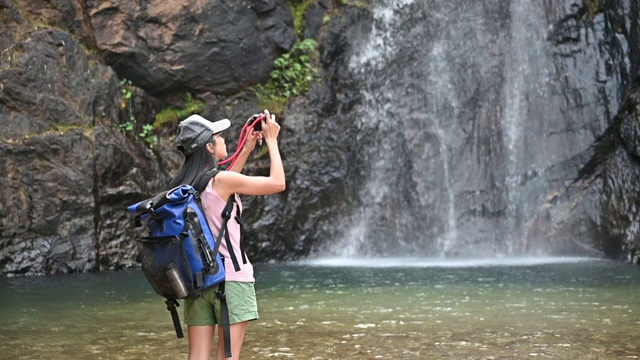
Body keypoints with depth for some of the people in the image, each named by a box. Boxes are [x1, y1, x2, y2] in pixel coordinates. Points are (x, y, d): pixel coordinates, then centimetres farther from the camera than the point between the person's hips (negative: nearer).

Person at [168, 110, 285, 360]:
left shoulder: (182, 186, 7)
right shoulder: (222, 179, -14)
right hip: (231, 278, -7)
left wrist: (247, 150, 25)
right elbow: (278, 183, -6)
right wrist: (271, 140, 5)